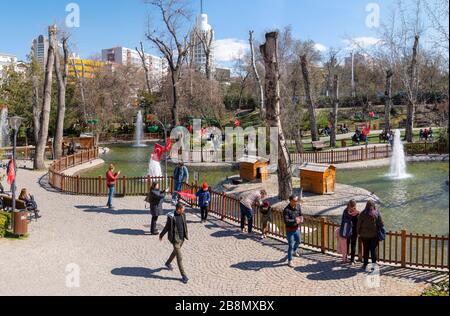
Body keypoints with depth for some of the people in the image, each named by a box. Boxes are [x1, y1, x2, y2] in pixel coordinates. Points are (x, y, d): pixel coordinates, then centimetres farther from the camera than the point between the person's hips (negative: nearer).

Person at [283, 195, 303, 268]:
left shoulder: (298, 206, -6)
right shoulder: (286, 210, -25)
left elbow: (301, 214, 4)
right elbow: (286, 221, -31)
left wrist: (301, 219, -17)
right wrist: (295, 221, -30)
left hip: (297, 228, 7)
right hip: (290, 230, -7)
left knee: (298, 242, 27)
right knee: (291, 245, -2)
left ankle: (294, 251, 58)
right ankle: (290, 261, 13)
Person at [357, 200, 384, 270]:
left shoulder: (362, 214, -8)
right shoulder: (377, 213, -10)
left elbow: (359, 224, -4)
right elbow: (381, 224, -4)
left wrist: (359, 233, 8)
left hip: (364, 235, 1)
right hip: (374, 235, 0)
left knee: (366, 250, 11)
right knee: (373, 250, 9)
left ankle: (365, 264, 17)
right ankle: (374, 264, 12)